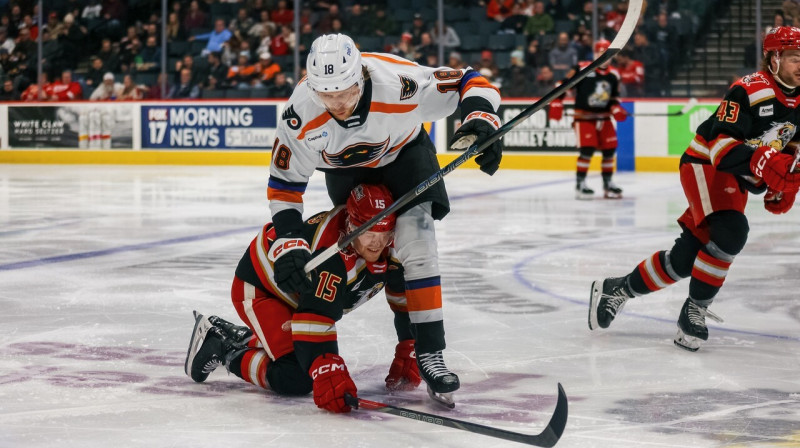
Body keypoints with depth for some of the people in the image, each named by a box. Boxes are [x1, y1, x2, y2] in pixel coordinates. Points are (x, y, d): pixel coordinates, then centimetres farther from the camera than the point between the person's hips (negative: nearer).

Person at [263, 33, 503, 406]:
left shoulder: (398, 82, -39)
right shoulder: (300, 115, -32)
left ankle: (429, 352, -13)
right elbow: (284, 183, -18)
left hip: (404, 154, -2)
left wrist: (480, 122, -47)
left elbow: (471, 84, -28)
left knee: (416, 248, -16)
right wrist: (289, 243, -24)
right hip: (346, 169, 3)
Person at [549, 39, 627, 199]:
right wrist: (557, 102, -16)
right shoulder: (583, 69, -11)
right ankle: (580, 185, -6)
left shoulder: (614, 74, 5)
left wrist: (616, 108, -5)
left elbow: (614, 96, 14)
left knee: (609, 150, 5)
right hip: (584, 117, -6)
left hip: (603, 118, 6)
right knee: (587, 150, -15)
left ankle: (608, 184, 19)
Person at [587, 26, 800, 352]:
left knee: (686, 257, 6)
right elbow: (721, 142, -28)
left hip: (737, 179, 8)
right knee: (730, 231, -32)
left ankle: (616, 290, 23)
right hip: (705, 166, -8)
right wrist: (760, 161, -43)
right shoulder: (749, 90, -21)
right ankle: (694, 311, -19)